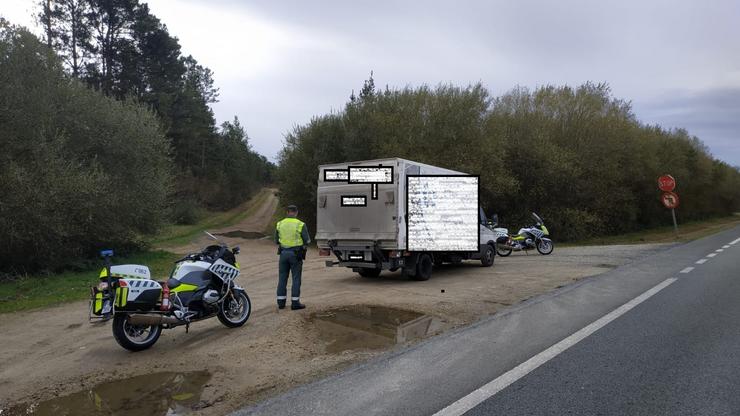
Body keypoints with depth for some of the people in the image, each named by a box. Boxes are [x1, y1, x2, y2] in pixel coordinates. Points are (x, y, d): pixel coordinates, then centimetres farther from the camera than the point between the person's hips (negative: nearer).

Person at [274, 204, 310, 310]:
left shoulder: (279, 224, 1)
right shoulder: (301, 225, -11)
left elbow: (276, 241, 9)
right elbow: (307, 241, -6)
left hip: (283, 253, 4)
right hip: (296, 254, -3)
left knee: (282, 278, 10)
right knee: (296, 279, 3)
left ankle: (281, 302, 14)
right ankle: (295, 302, 3)